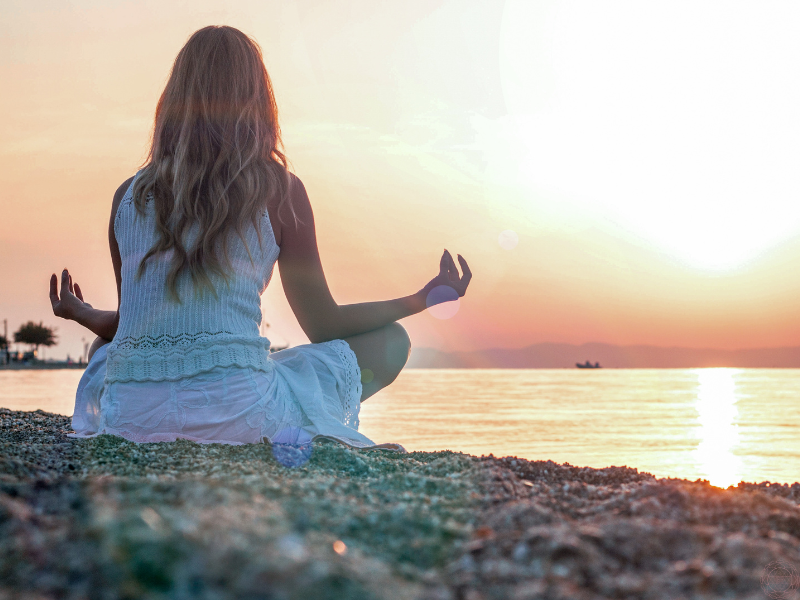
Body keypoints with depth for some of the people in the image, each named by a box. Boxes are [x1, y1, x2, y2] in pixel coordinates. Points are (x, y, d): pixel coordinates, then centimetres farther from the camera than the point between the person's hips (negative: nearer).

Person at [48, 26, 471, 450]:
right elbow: (323, 325, 7)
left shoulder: (129, 196, 8)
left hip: (129, 416, 3)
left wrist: (82, 315, 42)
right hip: (235, 410, -3)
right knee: (389, 340, 16)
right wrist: (424, 298, 19)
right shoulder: (279, 190, 0)